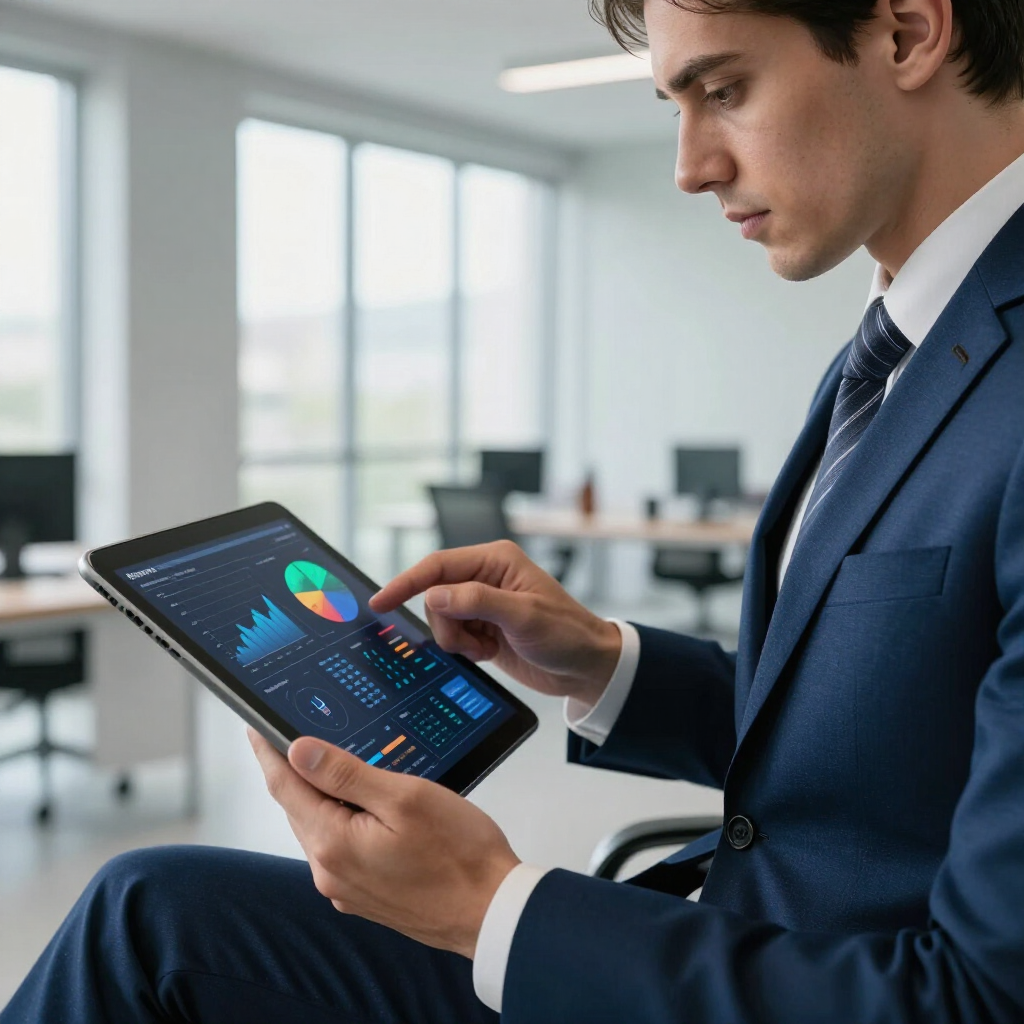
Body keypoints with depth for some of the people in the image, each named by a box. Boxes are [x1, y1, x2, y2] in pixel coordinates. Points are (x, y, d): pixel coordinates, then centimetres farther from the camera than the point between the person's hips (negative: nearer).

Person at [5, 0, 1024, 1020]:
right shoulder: (880, 360, 8)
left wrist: (493, 914, -21)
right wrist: (605, 663, 1)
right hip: (718, 938, 8)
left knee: (154, 914, -4)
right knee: (154, 911, 4)